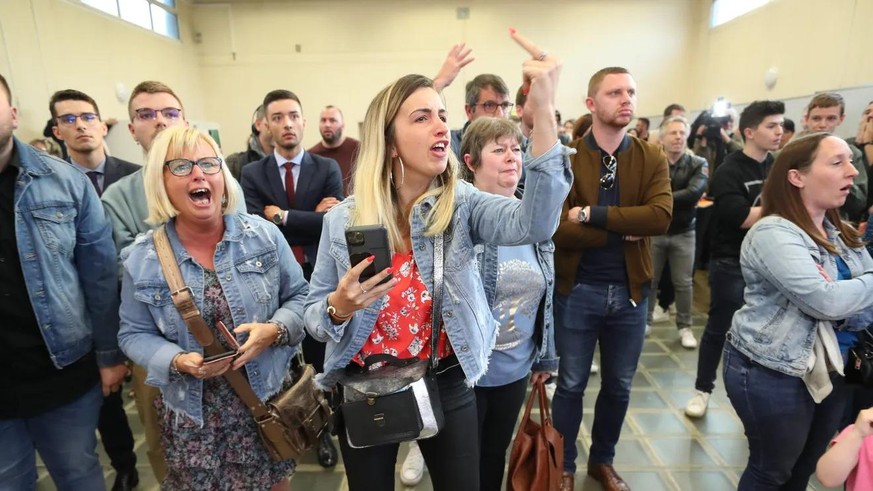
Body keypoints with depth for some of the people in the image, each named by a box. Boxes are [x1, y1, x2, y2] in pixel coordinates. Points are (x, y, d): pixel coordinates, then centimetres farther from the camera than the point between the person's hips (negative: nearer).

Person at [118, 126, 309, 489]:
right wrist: (179, 362, -18)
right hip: (191, 411, 0)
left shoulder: (264, 234, -7)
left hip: (268, 396, 1)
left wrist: (275, 330, -20)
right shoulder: (141, 259, -6)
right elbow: (134, 334, 0)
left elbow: (300, 296, -1)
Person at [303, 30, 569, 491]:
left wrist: (543, 113, -42)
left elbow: (532, 224, -32)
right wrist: (340, 306, -26)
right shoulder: (342, 219, -9)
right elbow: (313, 314, -2)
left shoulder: (461, 204, -11)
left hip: (447, 384, 0)